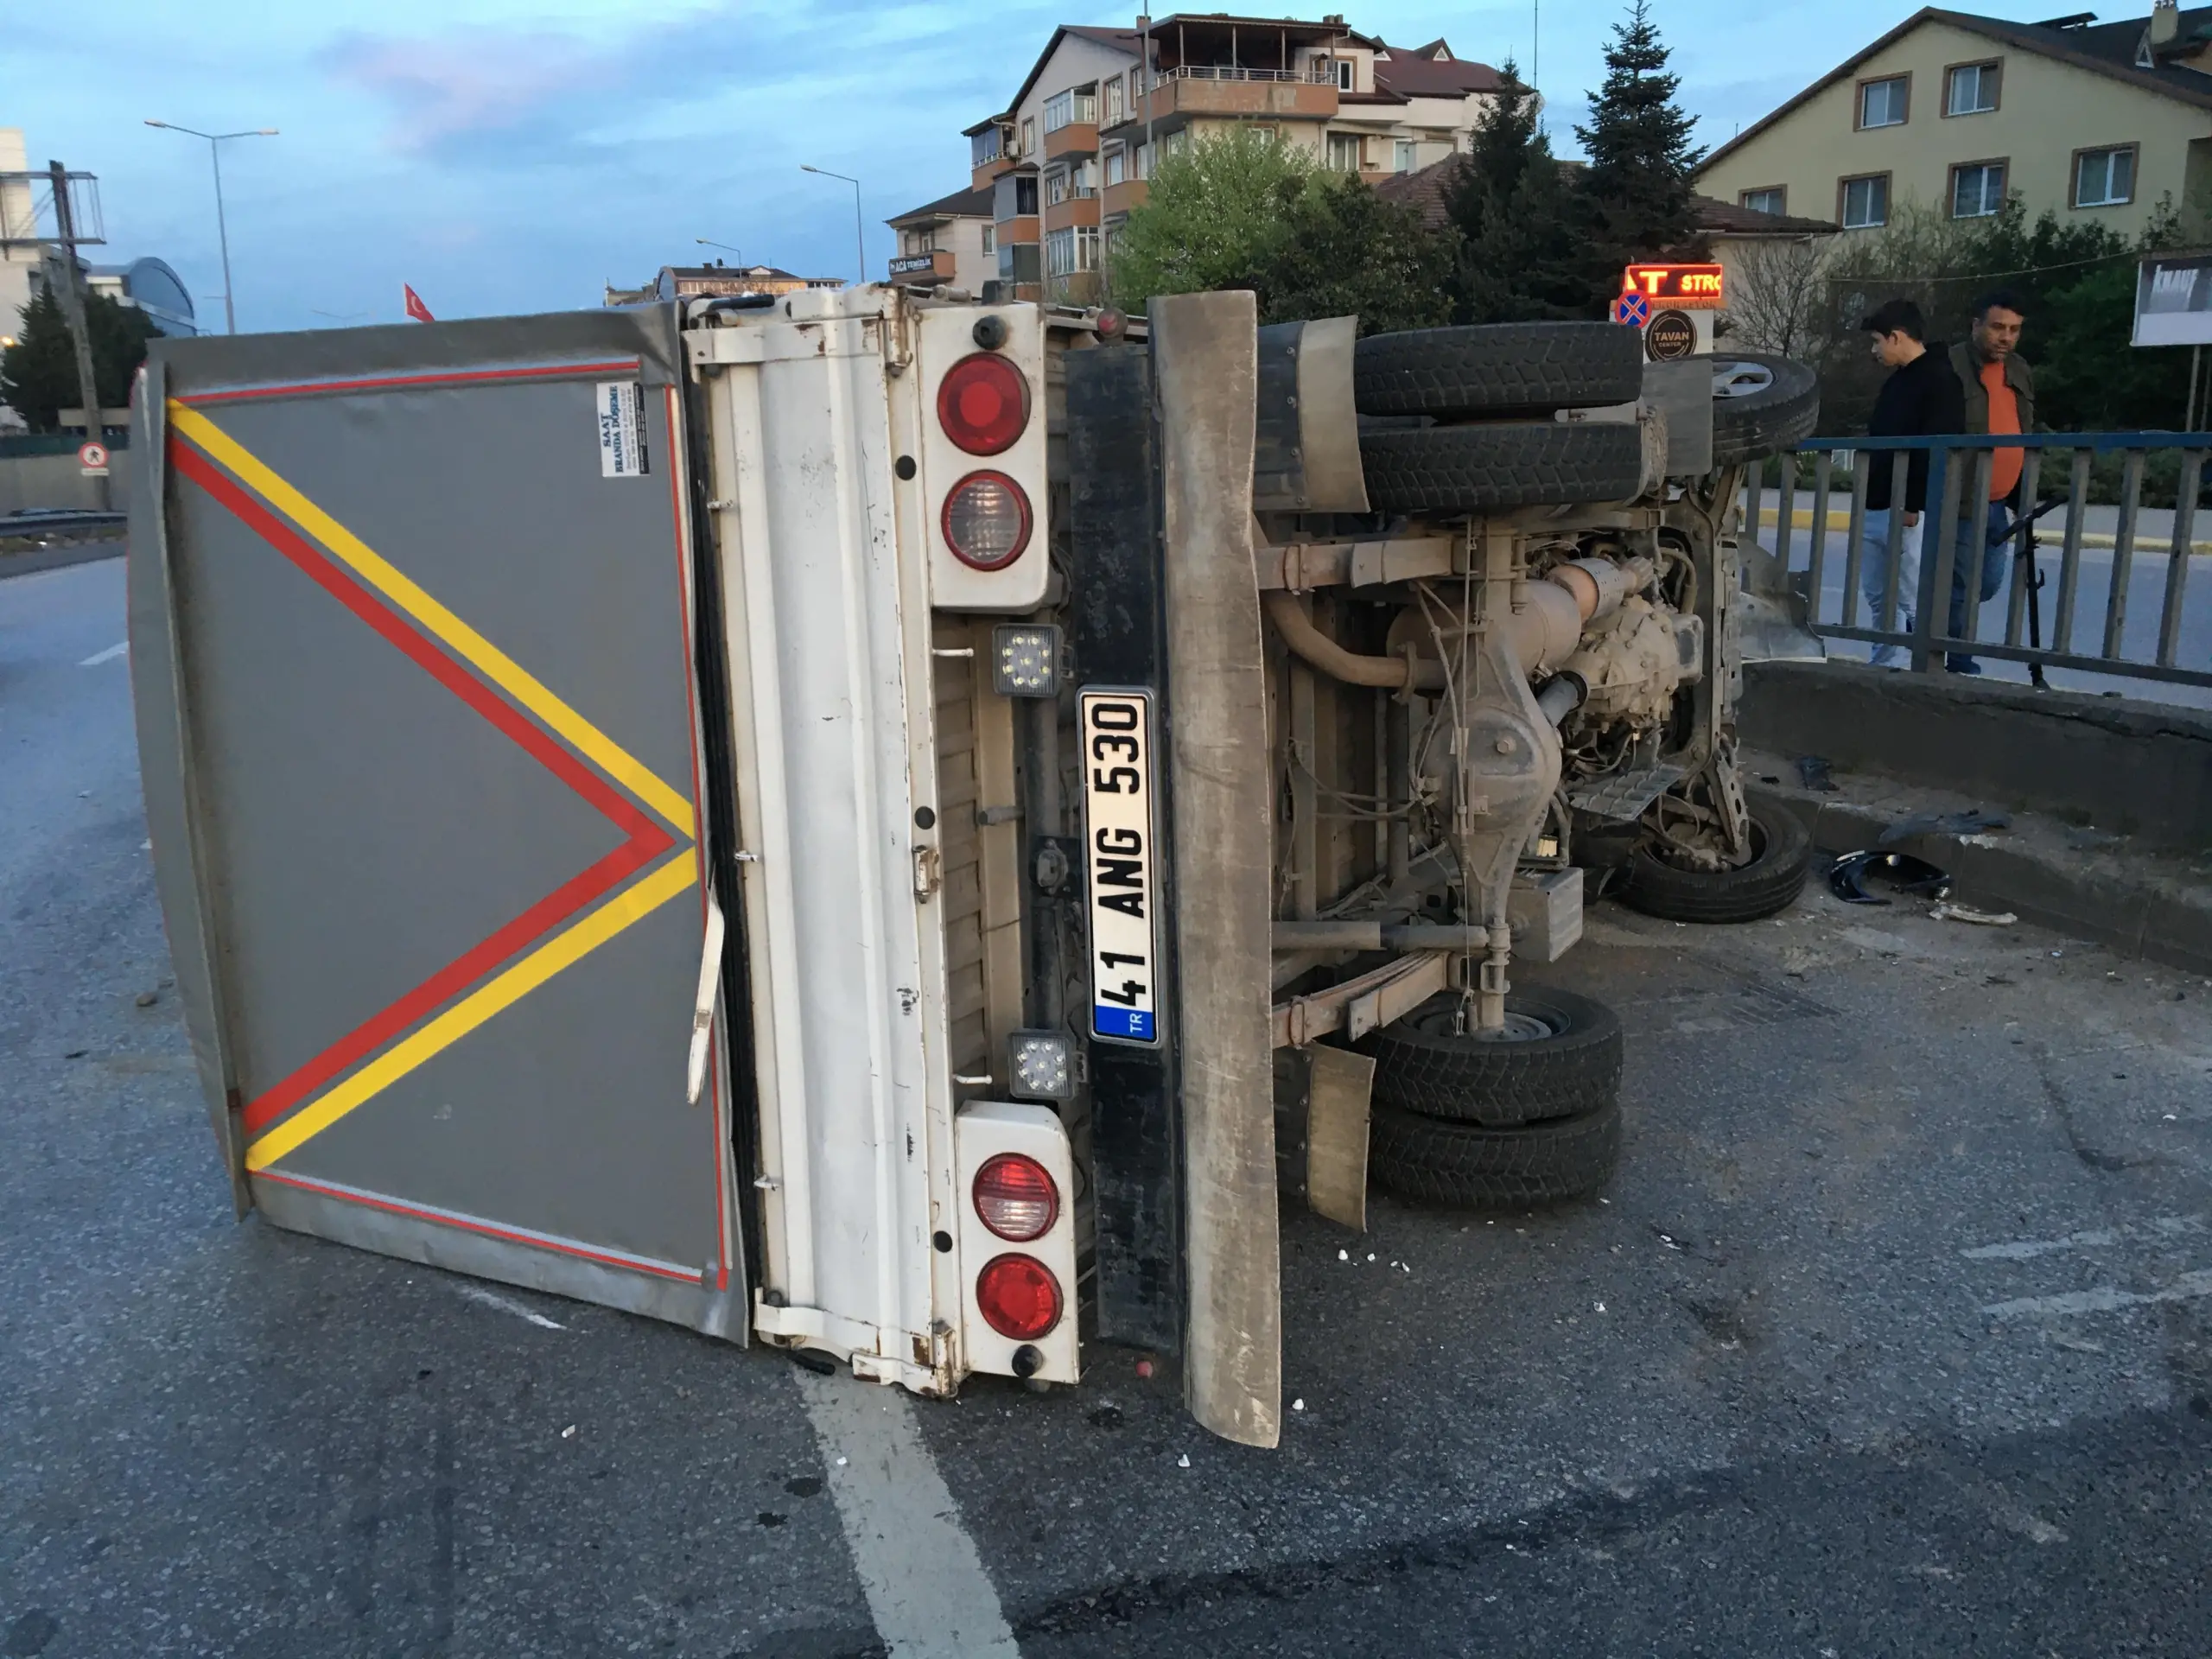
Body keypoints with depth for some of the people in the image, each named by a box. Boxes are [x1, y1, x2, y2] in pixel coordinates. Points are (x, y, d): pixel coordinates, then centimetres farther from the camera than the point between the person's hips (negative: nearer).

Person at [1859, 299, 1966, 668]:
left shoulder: (1940, 379, -10)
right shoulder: (1896, 381, 19)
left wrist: (1912, 505, -24)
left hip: (1910, 514, -9)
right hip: (1875, 511, 9)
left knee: (1913, 605, -8)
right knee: (1879, 600, 12)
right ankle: (1883, 668, 19)